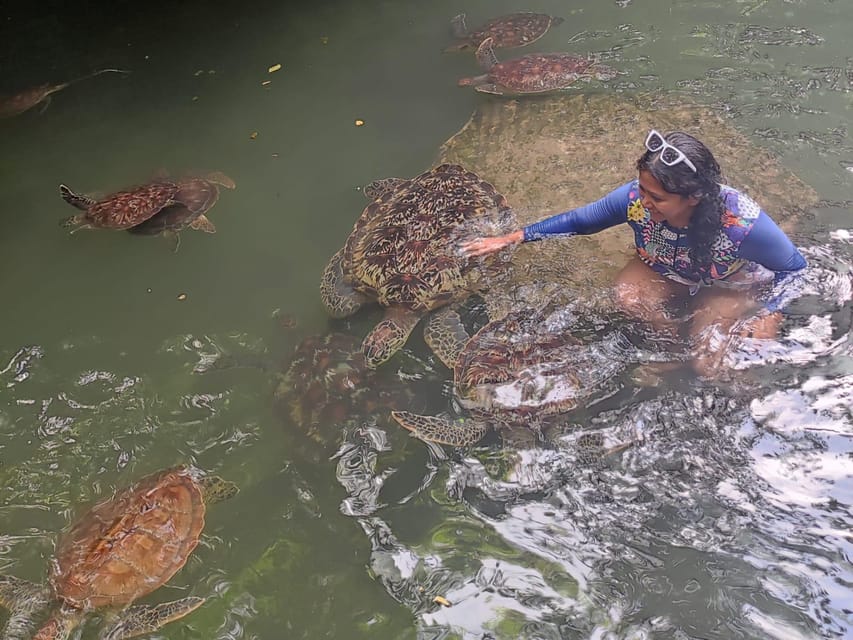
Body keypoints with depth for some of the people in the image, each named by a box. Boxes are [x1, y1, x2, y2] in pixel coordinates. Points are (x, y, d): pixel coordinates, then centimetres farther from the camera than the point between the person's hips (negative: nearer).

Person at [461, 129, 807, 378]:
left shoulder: (743, 223, -39)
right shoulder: (635, 198, -31)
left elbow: (795, 268, -19)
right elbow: (578, 220, -13)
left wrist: (771, 315, -33)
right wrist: (512, 238, -15)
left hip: (727, 288, -3)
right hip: (667, 272, 3)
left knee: (707, 366, -21)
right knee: (627, 295, -29)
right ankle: (677, 337, -2)